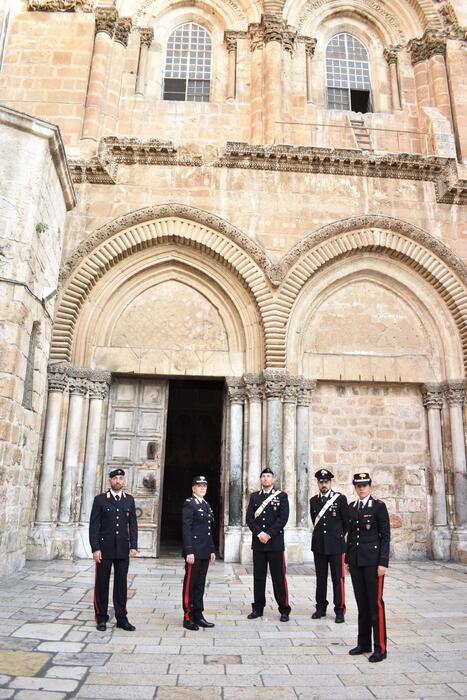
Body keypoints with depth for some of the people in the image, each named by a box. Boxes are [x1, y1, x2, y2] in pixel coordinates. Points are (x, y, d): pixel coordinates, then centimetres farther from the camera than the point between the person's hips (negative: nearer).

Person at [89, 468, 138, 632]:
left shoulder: (129, 500, 7)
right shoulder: (100, 499, -2)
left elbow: (133, 524, 7)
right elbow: (94, 525, -4)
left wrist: (133, 546, 0)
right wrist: (95, 548, -10)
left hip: (123, 549, 2)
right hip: (104, 548, -2)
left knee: (121, 584, 7)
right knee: (101, 583, 7)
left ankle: (121, 618, 16)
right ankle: (101, 618, 19)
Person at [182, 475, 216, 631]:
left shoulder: (206, 505, 15)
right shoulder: (189, 504, -9)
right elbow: (186, 529, -15)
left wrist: (212, 549, 16)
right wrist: (189, 552, -20)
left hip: (204, 552, 8)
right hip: (194, 551, -8)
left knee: (200, 584, 13)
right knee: (190, 584, 2)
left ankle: (198, 616, 21)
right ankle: (188, 618, 11)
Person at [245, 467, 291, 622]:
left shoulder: (281, 496, 1)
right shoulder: (254, 496, 9)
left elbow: (283, 518, -8)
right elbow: (249, 518, 2)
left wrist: (269, 534, -14)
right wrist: (259, 533, -11)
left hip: (275, 542, -3)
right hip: (258, 542, 3)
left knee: (279, 577, 1)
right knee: (258, 576, 9)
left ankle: (284, 609, 11)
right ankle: (258, 608, 19)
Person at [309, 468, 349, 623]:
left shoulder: (340, 498, -4)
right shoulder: (313, 501, 8)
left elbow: (346, 522, 3)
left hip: (336, 545, -3)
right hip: (319, 546, 4)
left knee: (338, 579, 2)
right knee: (320, 579, 11)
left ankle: (340, 610, 11)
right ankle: (321, 608, 22)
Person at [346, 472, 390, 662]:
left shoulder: (379, 506, -6)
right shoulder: (351, 507, 10)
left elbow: (385, 536, -8)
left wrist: (383, 562, -13)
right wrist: (348, 559, 13)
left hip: (373, 560, -5)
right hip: (356, 560, 5)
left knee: (375, 603, -1)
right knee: (361, 603, 12)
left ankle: (380, 648, 7)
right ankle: (364, 643, 22)